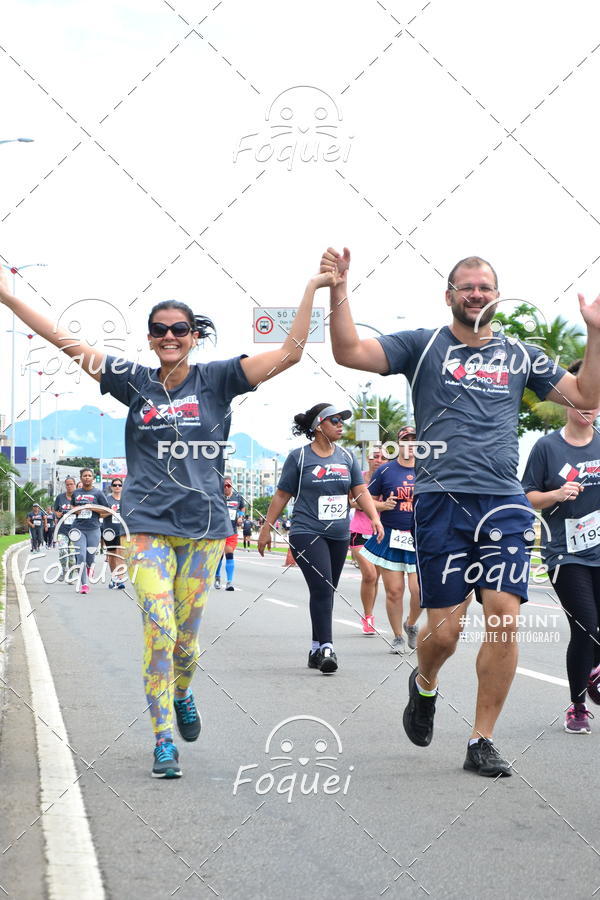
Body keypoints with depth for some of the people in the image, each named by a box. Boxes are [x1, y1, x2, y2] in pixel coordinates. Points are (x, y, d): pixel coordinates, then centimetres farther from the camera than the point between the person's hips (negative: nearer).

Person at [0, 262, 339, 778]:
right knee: (160, 630, -11)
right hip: (149, 525, 0)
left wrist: (312, 290, -13)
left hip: (205, 526, 0)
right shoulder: (136, 382, 6)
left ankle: (181, 693, 40)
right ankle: (163, 741, -2)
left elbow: (288, 353, -5)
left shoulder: (215, 379, 2)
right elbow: (70, 343, 4)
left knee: (186, 636, 7)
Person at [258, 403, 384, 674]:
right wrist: (266, 529, 4)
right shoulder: (299, 457, -1)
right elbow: (282, 495, 4)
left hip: (339, 536, 5)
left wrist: (375, 517, -7)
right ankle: (326, 648, -18)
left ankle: (316, 650, 18)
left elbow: (361, 491, 9)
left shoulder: (346, 457, 11)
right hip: (307, 533, -5)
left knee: (326, 593, 9)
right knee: (322, 588, -17)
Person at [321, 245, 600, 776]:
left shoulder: (520, 356, 15)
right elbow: (349, 352, -3)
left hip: (505, 503, 2)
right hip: (441, 499, -2)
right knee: (444, 630, -3)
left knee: (504, 619, -10)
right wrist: (338, 291, -14)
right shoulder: (423, 346, 8)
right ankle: (424, 686, 33)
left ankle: (482, 742, 3)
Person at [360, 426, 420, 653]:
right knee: (394, 591, 0)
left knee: (419, 589, -9)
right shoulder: (385, 470, 2)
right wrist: (383, 505, -12)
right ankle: (397, 638, 17)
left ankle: (411, 624, 22)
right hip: (391, 538, -1)